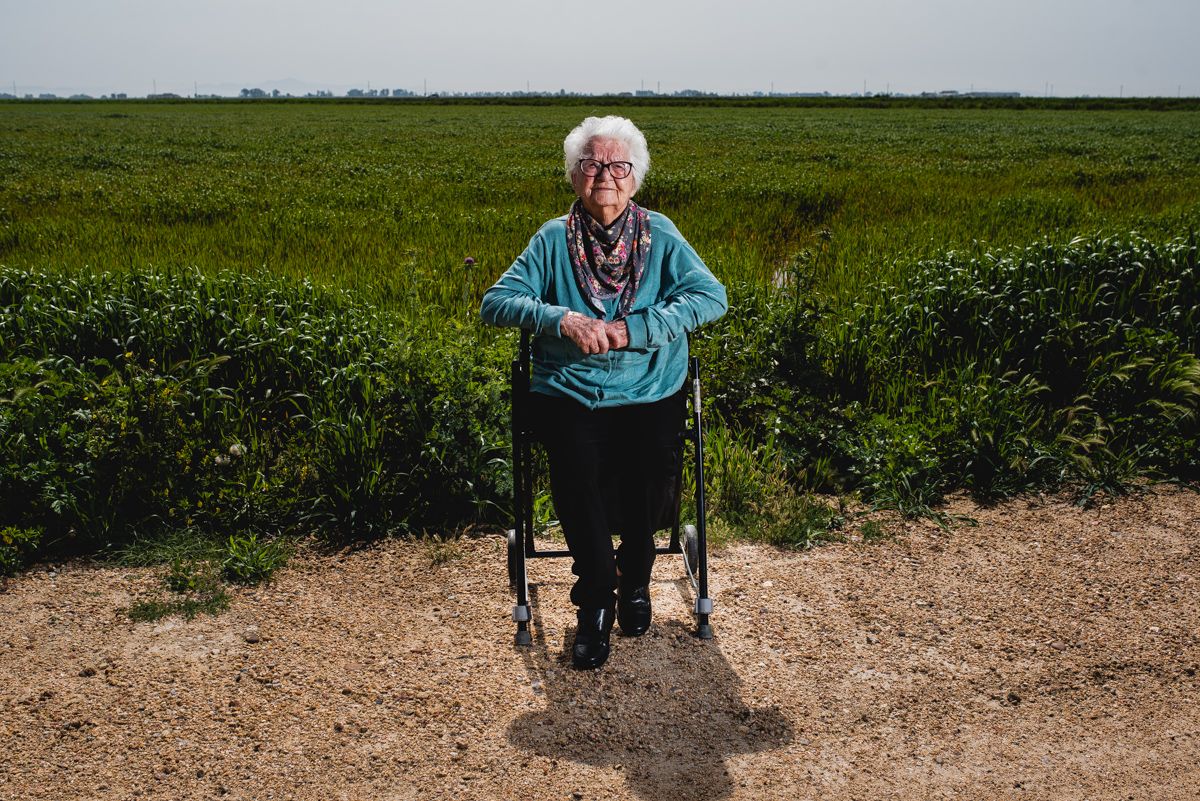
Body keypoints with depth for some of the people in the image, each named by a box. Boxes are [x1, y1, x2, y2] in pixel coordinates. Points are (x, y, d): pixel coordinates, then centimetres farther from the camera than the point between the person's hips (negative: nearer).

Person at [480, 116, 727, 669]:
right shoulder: (553, 240, 8)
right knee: (575, 469, -28)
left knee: (653, 466, -27)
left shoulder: (660, 236, 8)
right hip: (569, 393, 0)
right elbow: (496, 302, -1)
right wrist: (563, 319, -19)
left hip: (649, 393, 1)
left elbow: (711, 296, -4)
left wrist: (632, 328, -16)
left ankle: (635, 579, 5)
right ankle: (596, 599, -4)